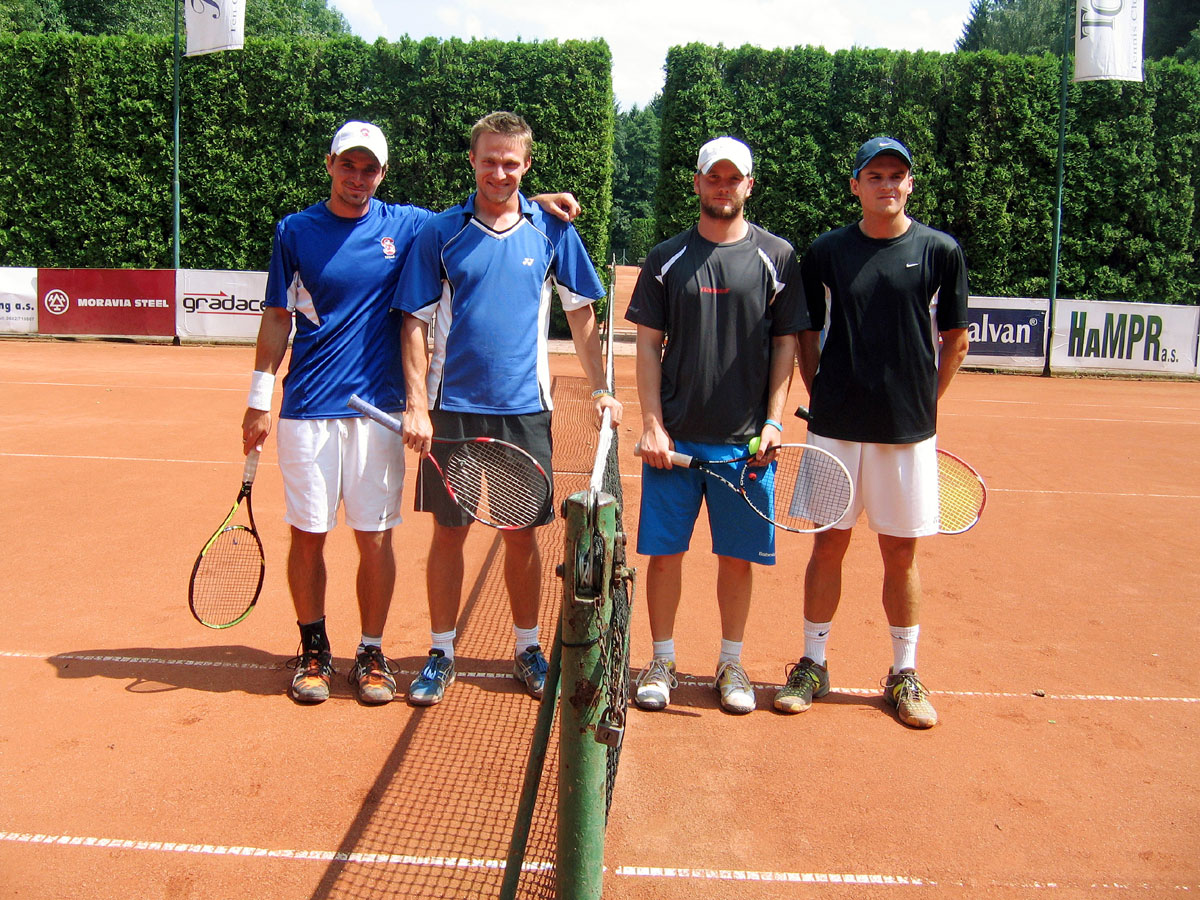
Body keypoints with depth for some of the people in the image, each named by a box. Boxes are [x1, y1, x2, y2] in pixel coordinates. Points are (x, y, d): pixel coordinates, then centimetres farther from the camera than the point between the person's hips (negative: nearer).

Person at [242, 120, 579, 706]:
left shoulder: (405, 225, 5)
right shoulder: (295, 230, 4)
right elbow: (277, 318, 8)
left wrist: (535, 201, 3)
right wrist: (259, 400, 5)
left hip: (377, 409, 0)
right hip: (306, 410, 0)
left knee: (375, 537, 3)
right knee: (307, 535, 5)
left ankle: (371, 654, 19)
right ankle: (313, 652, 23)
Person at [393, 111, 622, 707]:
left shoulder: (552, 232, 5)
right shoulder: (440, 233, 1)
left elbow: (581, 315, 11)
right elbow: (417, 324, 1)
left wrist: (600, 389, 4)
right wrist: (416, 406, -8)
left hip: (525, 410, 1)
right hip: (452, 410, 0)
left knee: (522, 534, 8)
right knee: (448, 534, 5)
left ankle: (527, 647, 25)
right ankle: (441, 653, 20)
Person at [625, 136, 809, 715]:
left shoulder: (777, 257, 5)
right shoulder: (667, 258, 6)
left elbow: (786, 344, 5)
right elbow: (648, 345, 4)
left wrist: (773, 420, -6)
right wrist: (652, 424, -5)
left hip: (745, 440, 0)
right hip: (674, 435, 1)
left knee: (738, 557, 7)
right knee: (664, 552, 4)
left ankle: (731, 664, 24)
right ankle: (662, 661, 20)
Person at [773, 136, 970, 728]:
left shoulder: (940, 251, 1)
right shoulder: (826, 252, 3)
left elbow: (954, 341, 8)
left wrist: (924, 405, 5)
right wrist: (820, 396, 3)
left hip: (909, 432, 0)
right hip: (835, 429, 1)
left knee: (900, 553, 7)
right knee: (828, 545, 7)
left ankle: (904, 674, 22)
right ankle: (813, 665, 21)